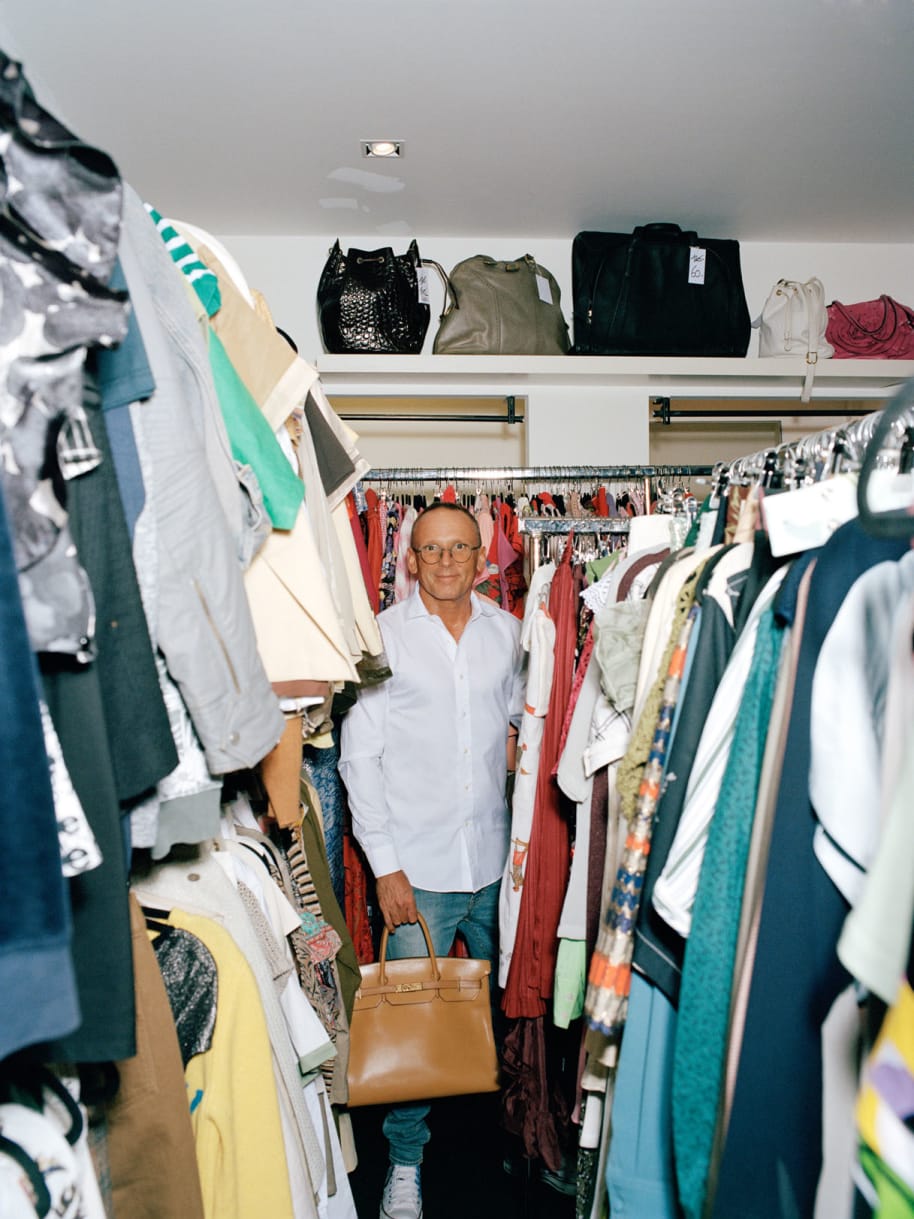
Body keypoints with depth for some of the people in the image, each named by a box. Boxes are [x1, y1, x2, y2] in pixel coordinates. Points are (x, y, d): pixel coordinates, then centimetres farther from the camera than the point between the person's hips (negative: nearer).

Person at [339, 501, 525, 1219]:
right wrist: (385, 866, -9)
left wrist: (516, 739, -1)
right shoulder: (382, 637, -8)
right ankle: (406, 1158, 29)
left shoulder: (506, 632, 2)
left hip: (496, 860, 4)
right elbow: (360, 757, -7)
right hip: (418, 868, -3)